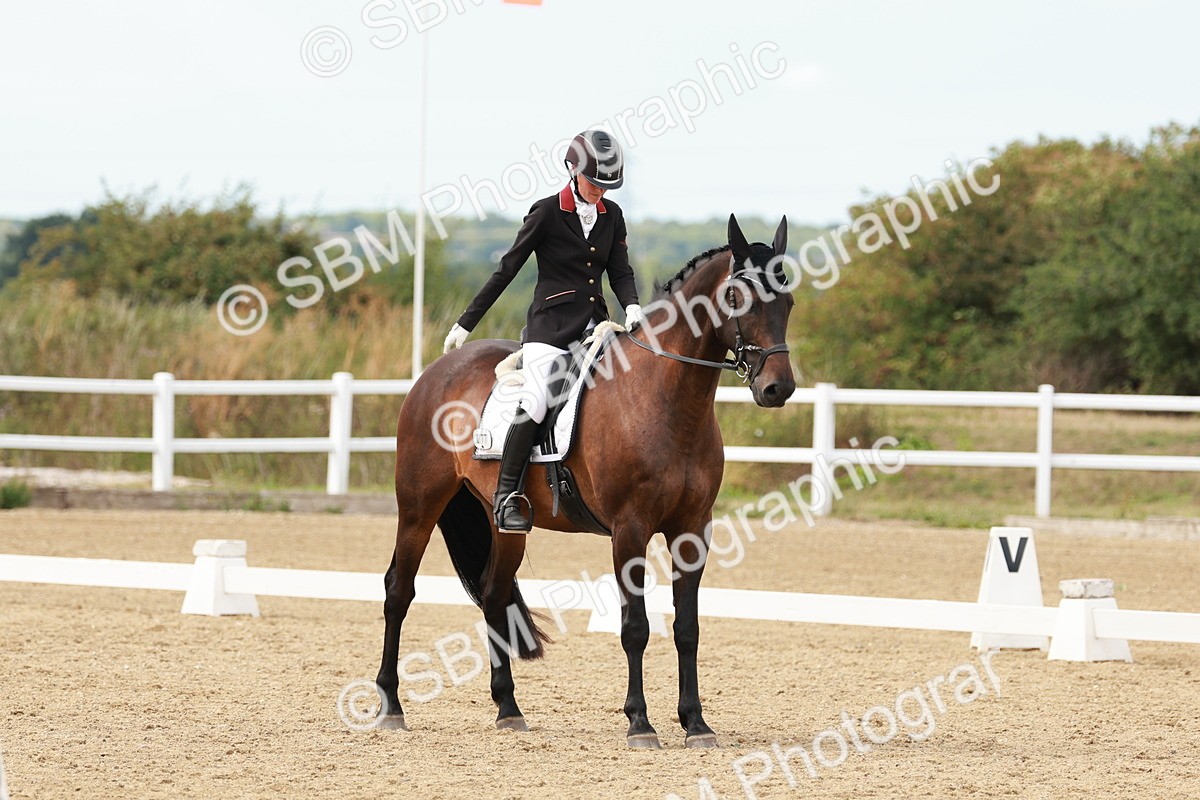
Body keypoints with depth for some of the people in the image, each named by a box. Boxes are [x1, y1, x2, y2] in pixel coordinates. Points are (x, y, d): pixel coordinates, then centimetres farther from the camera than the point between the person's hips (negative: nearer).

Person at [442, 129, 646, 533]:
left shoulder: (611, 215, 11)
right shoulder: (547, 212, -4)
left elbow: (620, 271, 13)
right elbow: (507, 269, -1)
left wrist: (632, 307, -10)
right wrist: (466, 323, 2)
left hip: (594, 324, 5)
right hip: (550, 322, -5)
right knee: (537, 400, -24)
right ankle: (506, 495, -21)